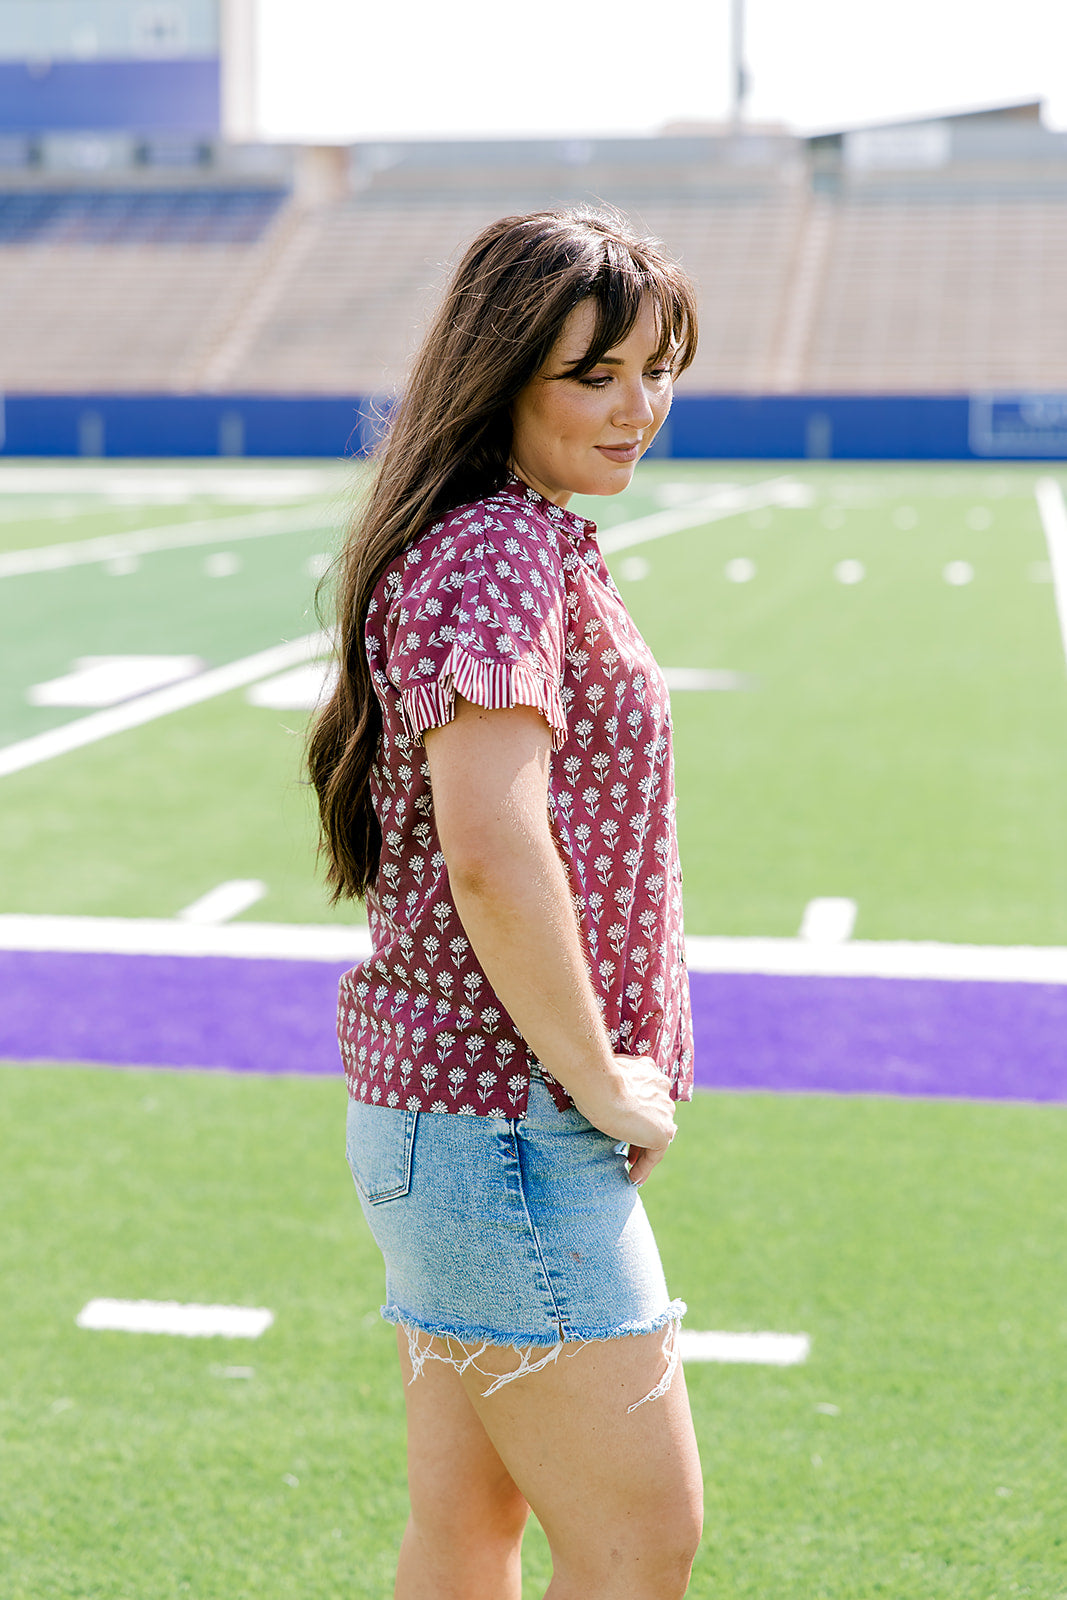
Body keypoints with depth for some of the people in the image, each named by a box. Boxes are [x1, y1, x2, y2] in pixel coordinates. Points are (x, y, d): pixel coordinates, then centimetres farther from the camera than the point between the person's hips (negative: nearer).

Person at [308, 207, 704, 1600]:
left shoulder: (520, 542, 15)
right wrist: (601, 1080, -17)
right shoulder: (500, 551, -16)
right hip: (505, 1116, -10)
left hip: (443, 1104, 10)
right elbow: (493, 856, -29)